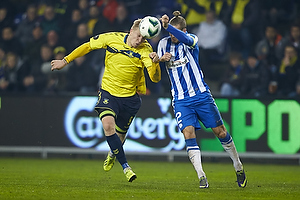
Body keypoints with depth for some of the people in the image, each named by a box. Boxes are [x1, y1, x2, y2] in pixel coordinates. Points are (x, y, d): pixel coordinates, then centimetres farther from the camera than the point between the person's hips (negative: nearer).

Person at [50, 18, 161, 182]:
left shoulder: (145, 50, -13)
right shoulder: (112, 38, -9)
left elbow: (155, 78, -23)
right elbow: (88, 46, 6)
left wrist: (155, 63, -44)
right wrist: (65, 61, 8)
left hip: (130, 97, 0)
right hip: (108, 92, 0)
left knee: (119, 134, 11)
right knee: (108, 125, -25)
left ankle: (112, 154, 50)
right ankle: (125, 167, -19)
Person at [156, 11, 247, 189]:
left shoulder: (192, 40, -7)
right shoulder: (164, 43, 5)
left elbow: (185, 39, -31)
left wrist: (167, 26, -47)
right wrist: (161, 59, -15)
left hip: (201, 94, -2)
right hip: (181, 100, 2)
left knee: (220, 132, 3)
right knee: (188, 133, -16)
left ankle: (238, 167, 23)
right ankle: (201, 176, -16)